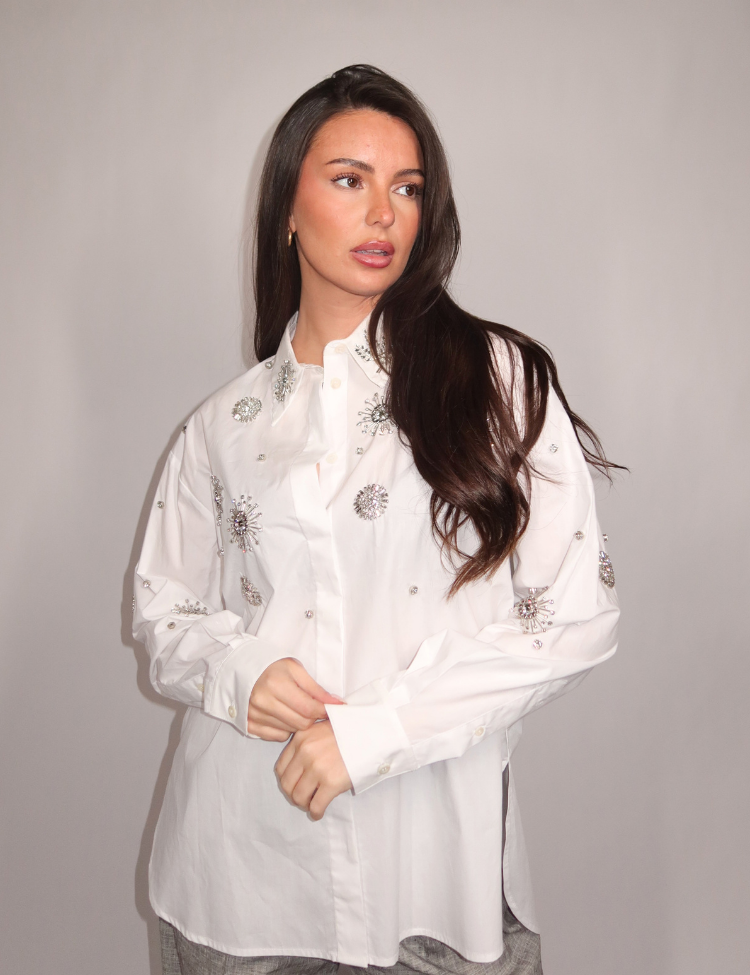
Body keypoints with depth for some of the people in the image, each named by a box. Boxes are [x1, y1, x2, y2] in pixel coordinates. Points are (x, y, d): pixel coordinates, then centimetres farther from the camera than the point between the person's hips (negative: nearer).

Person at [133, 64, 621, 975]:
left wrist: (376, 731, -14)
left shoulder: (499, 377, -3)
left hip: (429, 841, -1)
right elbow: (162, 607, 12)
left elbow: (577, 614, -8)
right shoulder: (225, 423, 4)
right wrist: (236, 672, -11)